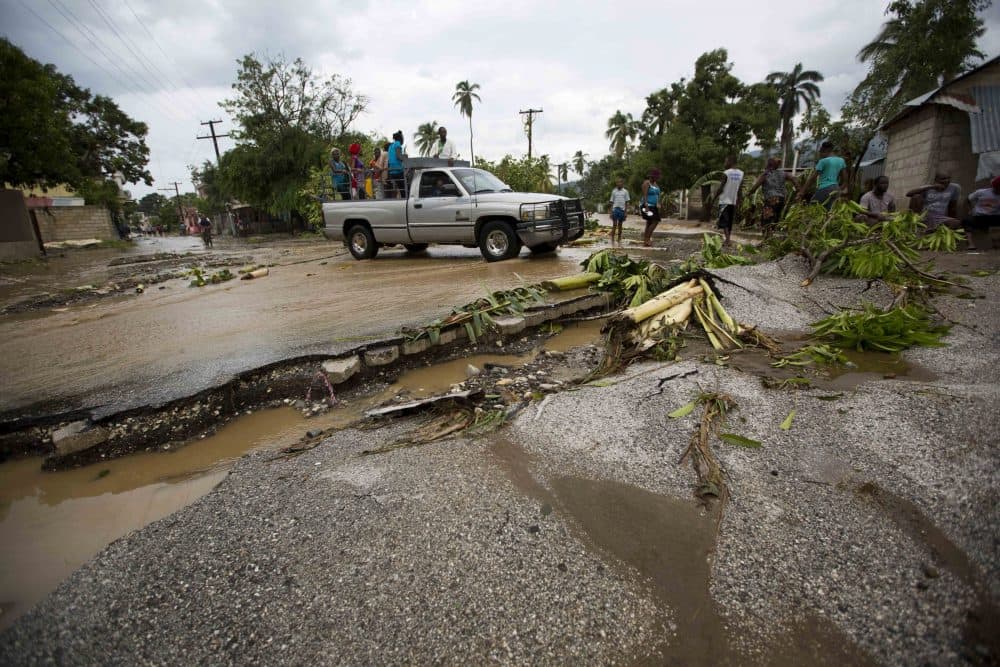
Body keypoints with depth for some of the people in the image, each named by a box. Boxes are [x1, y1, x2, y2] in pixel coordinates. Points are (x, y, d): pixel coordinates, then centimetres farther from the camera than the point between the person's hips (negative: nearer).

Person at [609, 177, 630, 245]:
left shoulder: (625, 192, 5)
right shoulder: (614, 191, 6)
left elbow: (626, 202, 5)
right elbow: (612, 202, 7)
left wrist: (626, 212, -1)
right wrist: (611, 211, 2)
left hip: (622, 210, 1)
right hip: (615, 209, -1)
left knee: (620, 225, 7)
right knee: (614, 225, -5)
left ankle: (619, 240, 14)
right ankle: (612, 240, -2)